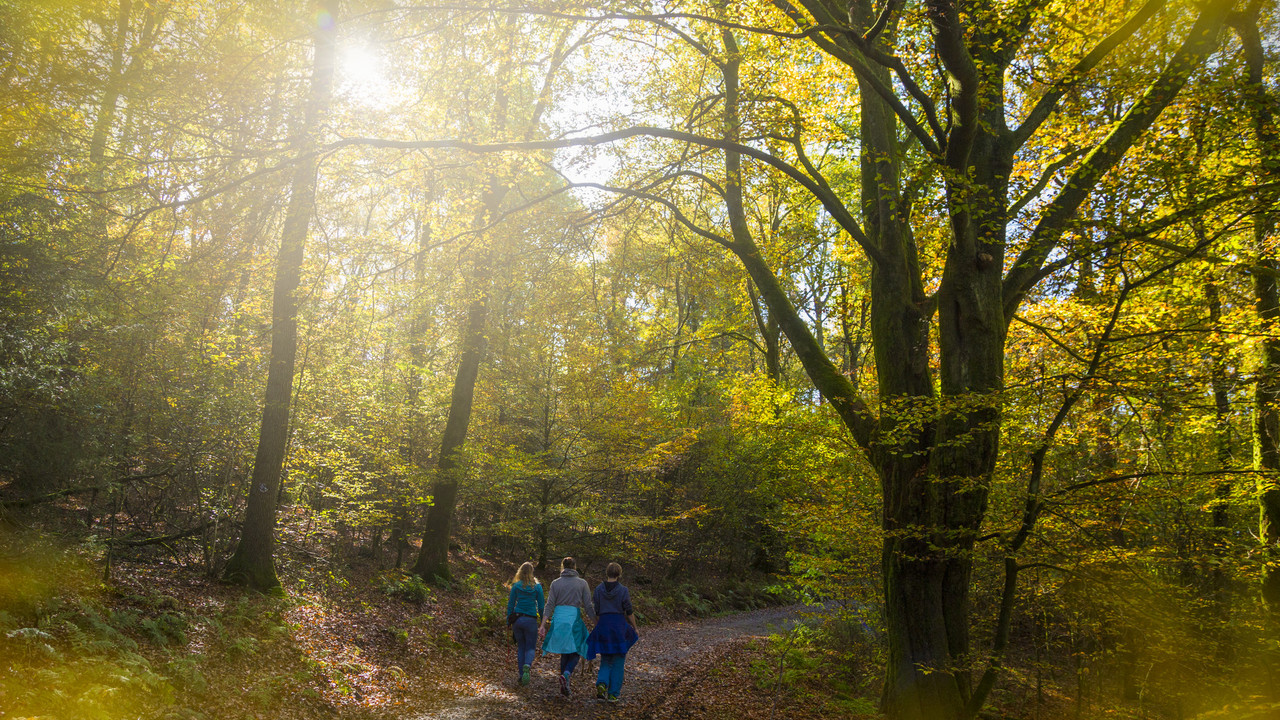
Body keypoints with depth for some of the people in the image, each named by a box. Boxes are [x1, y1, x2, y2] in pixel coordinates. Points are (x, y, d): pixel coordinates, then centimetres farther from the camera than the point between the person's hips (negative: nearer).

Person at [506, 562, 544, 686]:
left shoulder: (516, 586, 2)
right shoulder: (537, 587, -2)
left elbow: (510, 605, 5)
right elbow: (541, 606, 0)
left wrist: (508, 622, 13)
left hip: (517, 619, 2)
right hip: (531, 620, -2)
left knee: (521, 647, 14)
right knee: (530, 647, 5)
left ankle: (521, 674, 10)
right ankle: (527, 666, -24)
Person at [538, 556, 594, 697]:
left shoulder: (556, 583, 5)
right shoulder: (582, 583, 2)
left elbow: (550, 605, -1)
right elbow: (588, 606, 0)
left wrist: (543, 624, -2)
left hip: (559, 619, 2)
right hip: (574, 619, -2)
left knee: (564, 653, 16)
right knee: (576, 652, 10)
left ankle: (564, 685, 15)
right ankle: (566, 675, -17)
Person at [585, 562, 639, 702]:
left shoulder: (599, 589, 1)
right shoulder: (623, 590, -7)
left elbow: (595, 611, 2)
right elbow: (629, 612, -6)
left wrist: (596, 628, 13)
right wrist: (635, 628, 6)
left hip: (603, 625, 3)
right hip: (620, 626, -2)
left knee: (606, 660, 14)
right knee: (618, 662, 8)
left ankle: (601, 683, -12)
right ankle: (613, 694, 6)